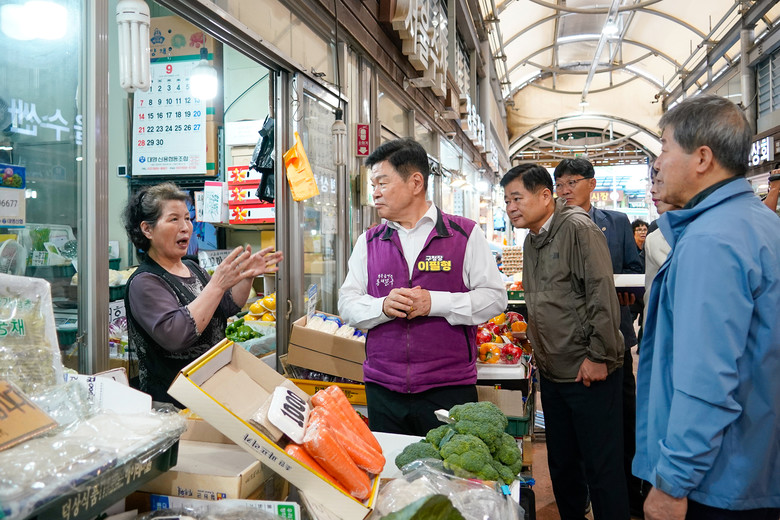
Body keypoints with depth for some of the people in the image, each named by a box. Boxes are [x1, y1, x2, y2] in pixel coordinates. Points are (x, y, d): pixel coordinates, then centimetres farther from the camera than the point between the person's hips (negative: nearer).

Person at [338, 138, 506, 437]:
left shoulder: (465, 235, 0)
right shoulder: (369, 242, 9)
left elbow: (494, 297, -3)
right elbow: (347, 304, 7)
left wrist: (434, 303, -14)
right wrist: (383, 306, -14)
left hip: (449, 389, -2)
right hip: (382, 388, 3)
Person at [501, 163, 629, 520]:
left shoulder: (577, 228, -13)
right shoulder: (531, 241, 12)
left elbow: (603, 294, -19)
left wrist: (599, 356, -19)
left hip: (588, 373, -8)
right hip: (551, 372, 8)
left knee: (602, 467, 3)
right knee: (561, 463, 18)